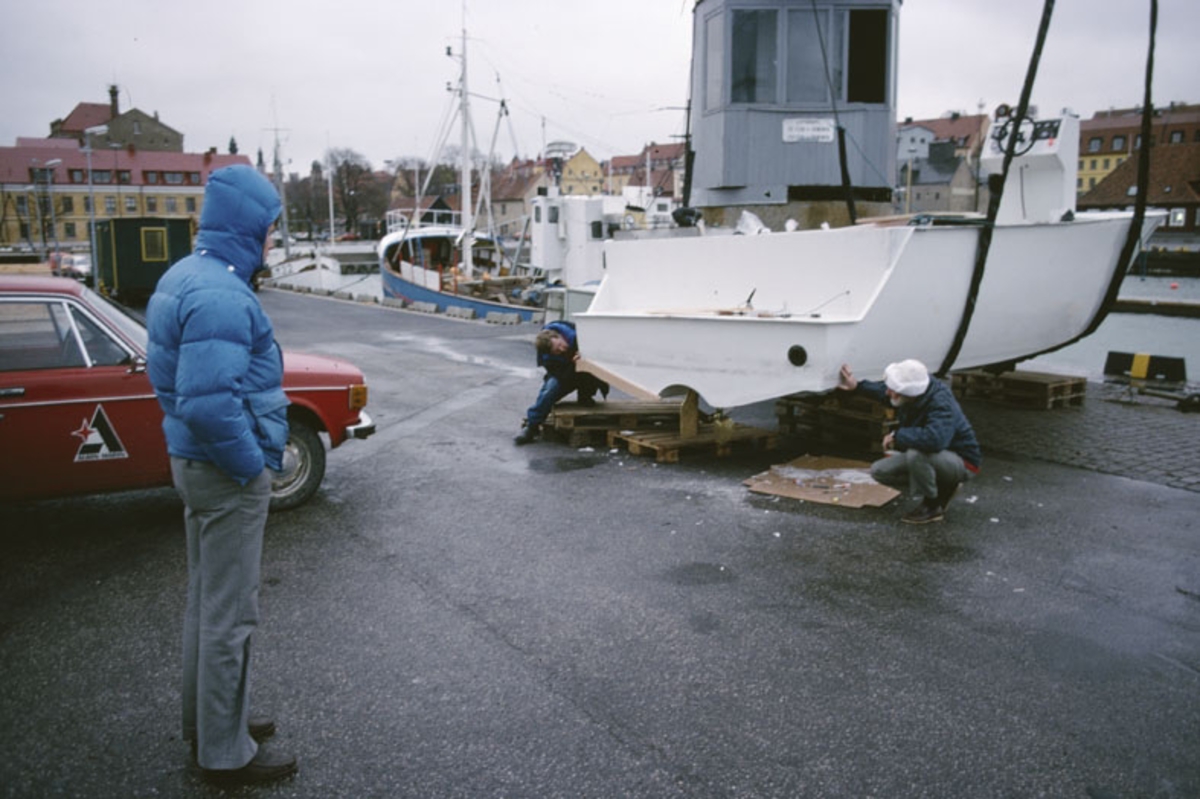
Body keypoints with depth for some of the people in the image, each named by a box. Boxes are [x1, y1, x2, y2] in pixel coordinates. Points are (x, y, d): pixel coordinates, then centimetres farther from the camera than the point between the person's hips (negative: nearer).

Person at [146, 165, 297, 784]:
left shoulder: (183, 276, 8)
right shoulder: (220, 295, -24)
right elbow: (209, 403, -32)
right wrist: (251, 466, -17)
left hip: (194, 462, 10)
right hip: (227, 474, -10)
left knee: (206, 600, 21)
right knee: (230, 614, 3)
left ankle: (207, 719, 37)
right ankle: (226, 752, 18)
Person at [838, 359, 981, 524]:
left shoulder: (941, 404, -34)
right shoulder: (914, 392, -11)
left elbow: (934, 439, -52)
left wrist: (897, 436, -37)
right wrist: (857, 386, 12)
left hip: (962, 462, -8)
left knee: (916, 453, -37)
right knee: (879, 470, 1)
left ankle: (932, 506, -13)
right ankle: (943, 488, 10)